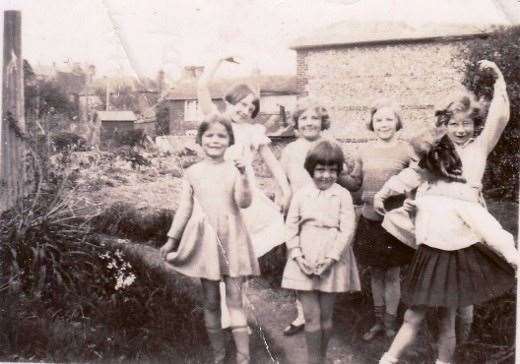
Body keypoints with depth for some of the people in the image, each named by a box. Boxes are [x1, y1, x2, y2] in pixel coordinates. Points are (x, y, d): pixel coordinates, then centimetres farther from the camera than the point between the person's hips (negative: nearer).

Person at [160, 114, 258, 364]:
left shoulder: (235, 169, -1)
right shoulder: (192, 173, 4)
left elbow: (244, 202, -11)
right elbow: (185, 208, 10)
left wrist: (243, 176, -24)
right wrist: (172, 238, 12)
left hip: (231, 241, -1)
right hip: (204, 240, 2)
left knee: (235, 299, -1)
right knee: (211, 302, 9)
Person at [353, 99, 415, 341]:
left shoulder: (406, 151, -6)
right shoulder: (365, 151, 7)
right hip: (369, 219, 4)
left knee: (392, 274, 7)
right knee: (375, 272, 14)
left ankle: (390, 323, 22)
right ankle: (379, 320, 29)